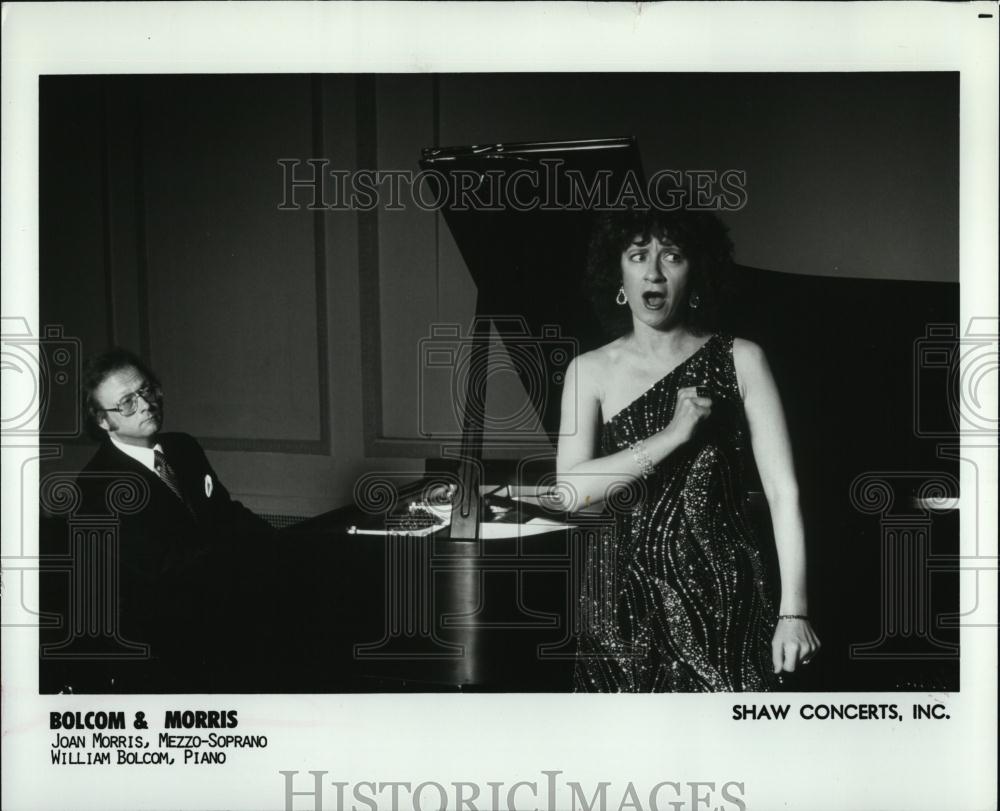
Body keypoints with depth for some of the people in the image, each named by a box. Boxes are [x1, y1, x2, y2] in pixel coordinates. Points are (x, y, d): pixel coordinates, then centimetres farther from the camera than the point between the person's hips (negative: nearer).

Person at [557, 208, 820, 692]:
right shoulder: (591, 371, 5)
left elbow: (782, 489, -2)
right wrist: (673, 435, -15)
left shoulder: (740, 361, 2)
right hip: (625, 599, 1)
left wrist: (793, 610, -10)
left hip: (722, 597, -1)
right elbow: (571, 490, -7)